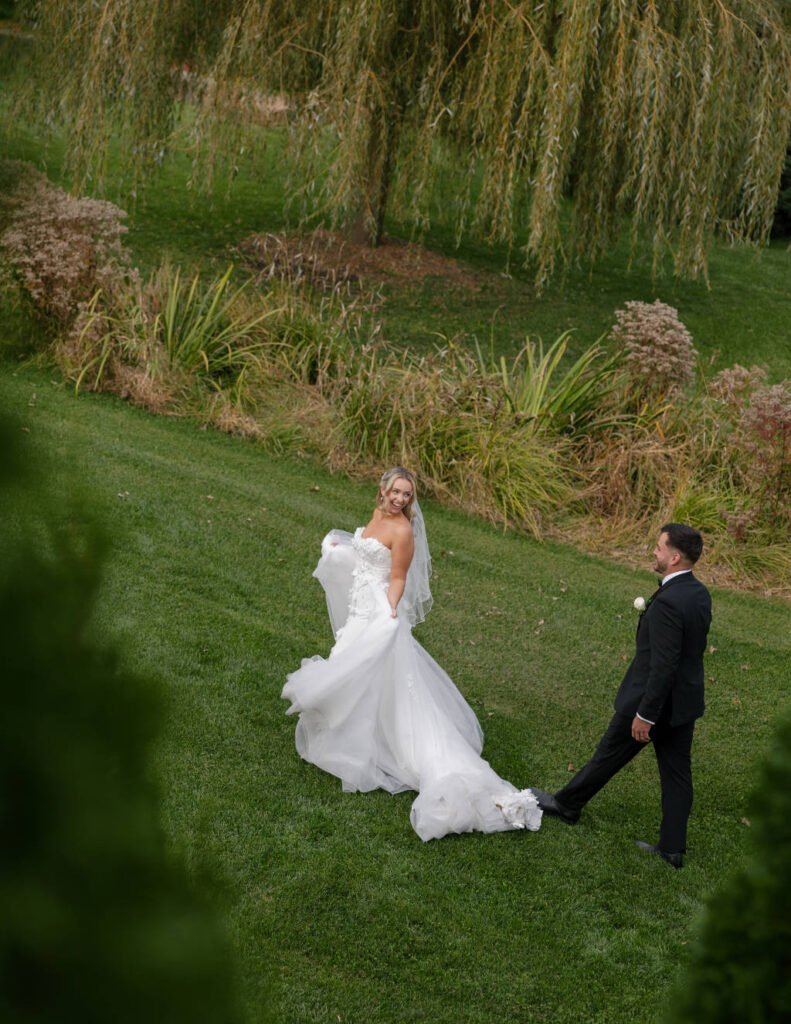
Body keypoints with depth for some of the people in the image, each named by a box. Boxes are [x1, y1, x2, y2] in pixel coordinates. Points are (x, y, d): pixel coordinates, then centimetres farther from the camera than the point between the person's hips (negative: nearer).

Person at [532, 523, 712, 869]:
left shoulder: (667, 603, -28)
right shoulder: (700, 594, 1)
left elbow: (663, 666, -27)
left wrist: (645, 715, -21)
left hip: (653, 699, -8)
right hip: (686, 700, 8)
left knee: (609, 755, 12)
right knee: (676, 772, 12)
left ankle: (567, 804, 31)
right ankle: (672, 847, 19)